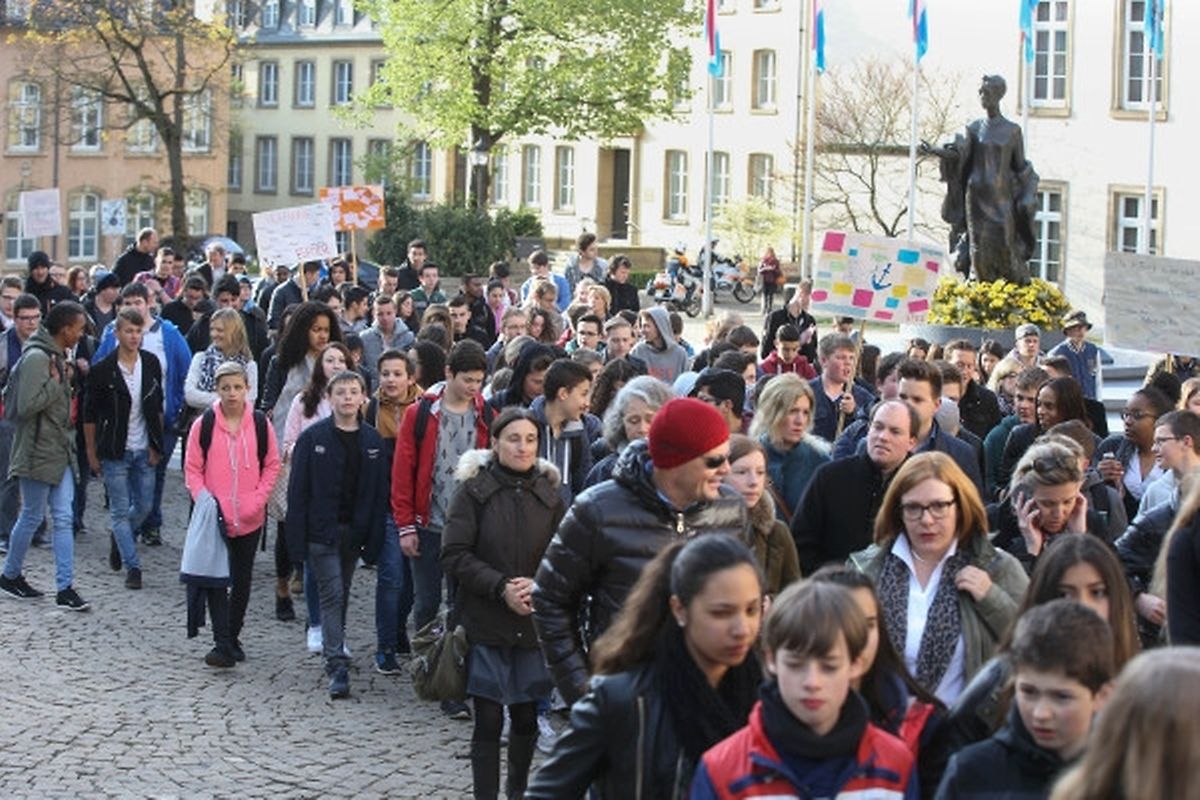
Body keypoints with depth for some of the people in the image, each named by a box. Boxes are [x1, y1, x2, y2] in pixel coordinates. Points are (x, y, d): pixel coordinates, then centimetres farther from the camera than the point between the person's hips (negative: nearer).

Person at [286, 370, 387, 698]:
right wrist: (297, 538, -10)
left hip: (353, 532, 4)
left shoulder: (373, 441, 4)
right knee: (332, 594, -9)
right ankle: (337, 665, -9)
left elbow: (379, 493, 5)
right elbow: (298, 490, -5)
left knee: (341, 595, 14)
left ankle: (334, 647, 31)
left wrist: (373, 540, 0)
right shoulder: (313, 437, -5)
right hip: (321, 532, -3)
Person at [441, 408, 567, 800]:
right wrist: (502, 587, -17)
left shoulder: (549, 495, 6)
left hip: (534, 624, 3)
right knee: (488, 721, -2)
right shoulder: (473, 491, -3)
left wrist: (537, 586, -15)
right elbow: (454, 556, -8)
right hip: (485, 624, -3)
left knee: (527, 718, 10)